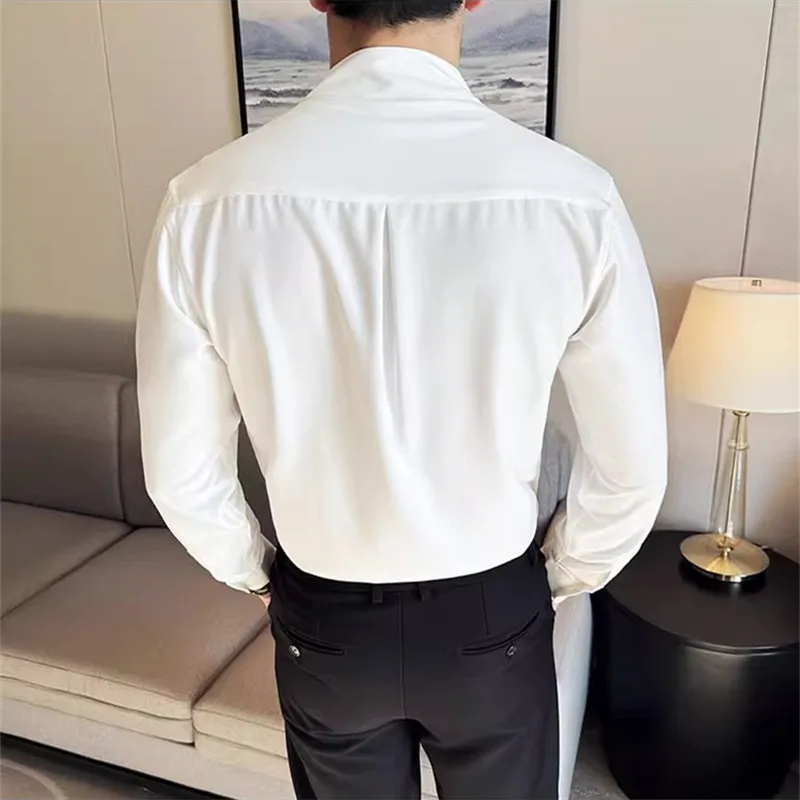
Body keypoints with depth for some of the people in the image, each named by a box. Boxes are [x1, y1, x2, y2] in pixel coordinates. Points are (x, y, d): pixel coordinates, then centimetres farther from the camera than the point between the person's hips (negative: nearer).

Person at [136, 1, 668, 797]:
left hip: (321, 620, 1)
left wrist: (255, 572, 10)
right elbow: (631, 468, -11)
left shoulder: (208, 203, -19)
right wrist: (562, 576, 8)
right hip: (493, 617, 0)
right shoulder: (575, 199, -21)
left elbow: (180, 472, -9)